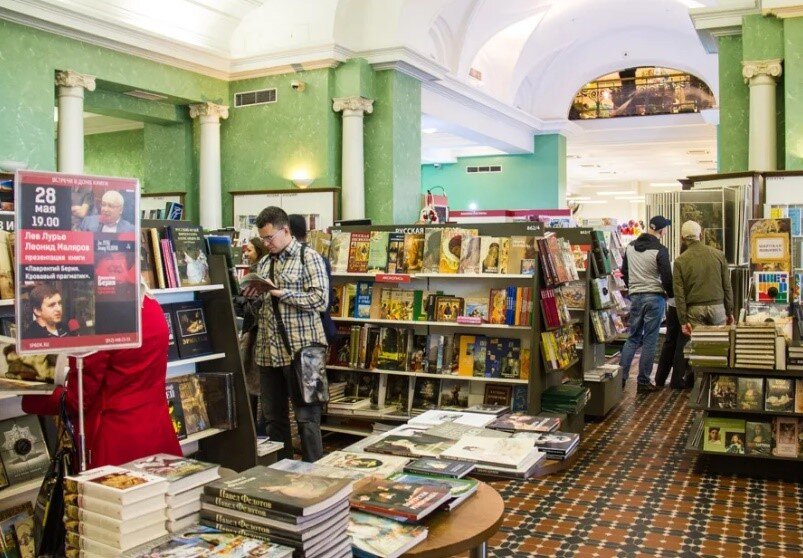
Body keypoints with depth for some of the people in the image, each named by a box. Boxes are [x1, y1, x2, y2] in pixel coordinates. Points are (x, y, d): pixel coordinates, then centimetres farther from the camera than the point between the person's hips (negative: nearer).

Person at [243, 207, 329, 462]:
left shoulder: (309, 258, -4)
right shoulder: (264, 263, 16)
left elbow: (320, 300, -14)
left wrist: (280, 292, -14)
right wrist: (252, 296, 1)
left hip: (300, 349, -6)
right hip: (268, 351, 7)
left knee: (306, 416, 0)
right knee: (273, 416, 12)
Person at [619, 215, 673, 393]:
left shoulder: (630, 247, 6)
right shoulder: (660, 250, -12)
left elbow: (624, 272, 15)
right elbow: (667, 278, -12)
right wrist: (671, 294, 6)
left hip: (635, 297, 5)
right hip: (655, 297, -5)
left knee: (633, 338, 13)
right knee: (649, 341, 2)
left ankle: (620, 377, 8)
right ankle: (643, 382, 6)